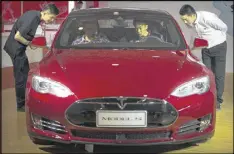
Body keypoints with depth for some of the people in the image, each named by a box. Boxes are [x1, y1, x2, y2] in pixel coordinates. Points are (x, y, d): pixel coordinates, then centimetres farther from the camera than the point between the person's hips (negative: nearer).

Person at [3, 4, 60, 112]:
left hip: (19, 48, 10)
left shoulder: (35, 14, 2)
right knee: (21, 77, -2)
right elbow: (17, 36, -26)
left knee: (25, 74, 18)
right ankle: (21, 105, 9)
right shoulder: (32, 19, -27)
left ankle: (25, 100, 30)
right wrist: (29, 43, -12)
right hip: (16, 49, -10)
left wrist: (30, 42, 3)